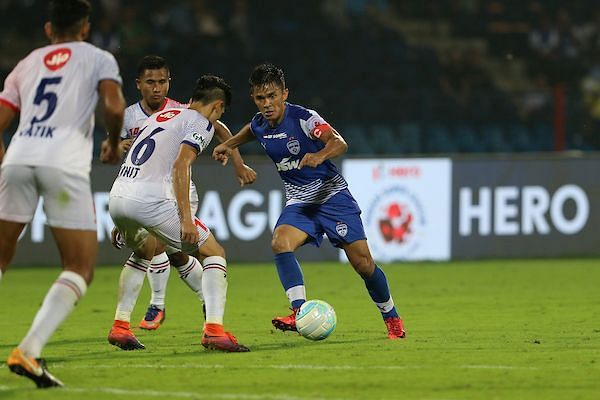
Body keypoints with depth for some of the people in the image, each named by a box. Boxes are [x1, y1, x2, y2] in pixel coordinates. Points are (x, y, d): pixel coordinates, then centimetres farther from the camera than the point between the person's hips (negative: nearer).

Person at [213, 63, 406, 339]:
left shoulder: (303, 118, -20)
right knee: (280, 243, -27)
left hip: (332, 194, -5)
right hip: (299, 202, 5)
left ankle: (392, 319, 16)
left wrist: (320, 156, -55)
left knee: (363, 263, -7)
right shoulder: (259, 125, -1)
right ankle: (300, 312, -32)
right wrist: (229, 145, 19)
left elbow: (338, 142, -36)